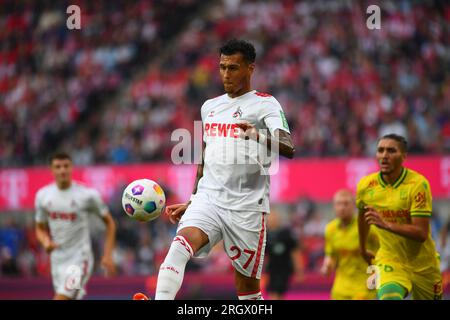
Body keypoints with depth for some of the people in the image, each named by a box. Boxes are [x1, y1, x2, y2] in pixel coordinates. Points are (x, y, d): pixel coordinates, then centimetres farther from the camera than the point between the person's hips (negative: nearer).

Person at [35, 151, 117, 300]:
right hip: (57, 259, 5)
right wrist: (46, 242, -10)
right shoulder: (43, 195, 0)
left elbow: (109, 223, 1)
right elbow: (40, 228, 13)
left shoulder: (88, 195, -12)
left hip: (79, 258, -5)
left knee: (60, 298, -19)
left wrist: (107, 256, -5)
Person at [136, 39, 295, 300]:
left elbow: (289, 148, -18)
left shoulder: (265, 104, -1)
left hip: (247, 207, -4)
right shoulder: (210, 107, 18)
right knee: (180, 245, -25)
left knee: (248, 286, 1)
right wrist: (190, 202, 26)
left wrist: (259, 136, -38)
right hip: (208, 199, 4)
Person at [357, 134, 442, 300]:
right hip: (389, 260, 1)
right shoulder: (365, 186, -6)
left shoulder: (418, 184, -18)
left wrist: (386, 224, -38)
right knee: (388, 296, -26)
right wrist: (363, 249, 31)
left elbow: (421, 233, -25)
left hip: (422, 264, -1)